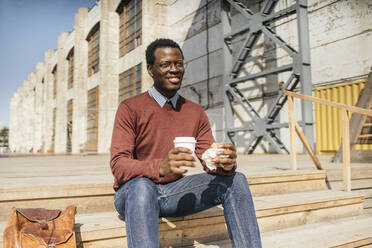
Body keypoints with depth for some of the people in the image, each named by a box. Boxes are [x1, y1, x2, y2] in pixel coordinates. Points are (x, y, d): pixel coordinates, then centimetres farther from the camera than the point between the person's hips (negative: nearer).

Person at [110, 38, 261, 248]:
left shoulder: (196, 113, 7)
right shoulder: (130, 108, -8)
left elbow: (210, 159, 0)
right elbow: (118, 165, -17)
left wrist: (226, 163, -25)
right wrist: (161, 167, -37)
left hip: (174, 192, 4)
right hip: (132, 191, -4)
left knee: (235, 180, -14)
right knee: (141, 186, -39)